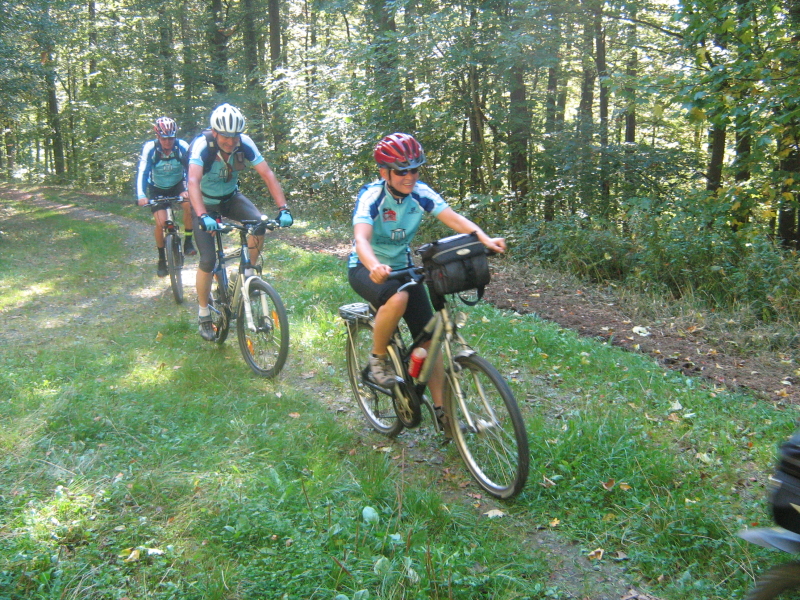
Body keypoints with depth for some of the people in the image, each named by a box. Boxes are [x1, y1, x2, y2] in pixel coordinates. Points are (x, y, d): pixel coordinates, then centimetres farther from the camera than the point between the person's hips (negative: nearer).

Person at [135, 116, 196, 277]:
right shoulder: (150, 148, -25)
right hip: (157, 189, 0)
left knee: (189, 203, -31)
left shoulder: (182, 147, -24)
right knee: (160, 223, -15)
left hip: (177, 185, 0)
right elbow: (142, 172, -30)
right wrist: (141, 195, -46)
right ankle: (161, 259, 8)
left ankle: (188, 241, -13)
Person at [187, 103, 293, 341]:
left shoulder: (245, 144, -21)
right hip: (205, 202, -3)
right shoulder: (202, 145, -29)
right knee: (208, 260, -12)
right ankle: (204, 315, 8)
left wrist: (283, 208, -37)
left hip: (231, 198, 3)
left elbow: (267, 174, -25)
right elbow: (193, 181, -42)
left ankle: (247, 275, -3)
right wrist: (202, 216, -57)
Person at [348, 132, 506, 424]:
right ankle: (378, 357, -11)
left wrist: (485, 239, -42)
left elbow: (454, 218, -23)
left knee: (429, 337, -5)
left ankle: (441, 409, 7)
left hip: (402, 266, 5)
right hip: (366, 268, -4)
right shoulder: (371, 195, -23)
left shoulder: (420, 192, -12)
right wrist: (375, 267, -60)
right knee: (397, 298, -38)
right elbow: (361, 238, -38)